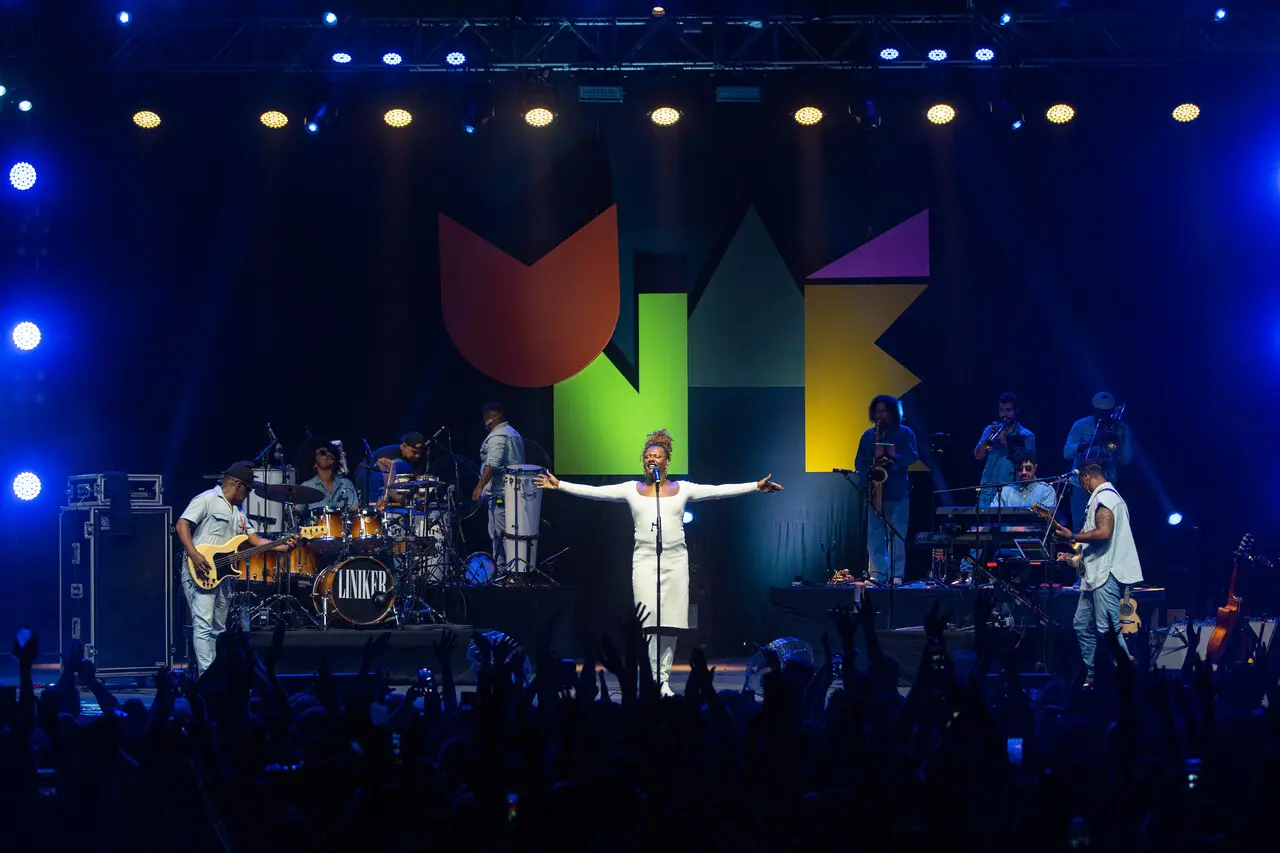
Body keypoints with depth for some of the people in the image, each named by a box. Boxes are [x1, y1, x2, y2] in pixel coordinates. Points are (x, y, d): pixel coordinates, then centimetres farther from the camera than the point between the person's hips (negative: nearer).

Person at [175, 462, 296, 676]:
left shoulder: (237, 511, 21)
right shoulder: (207, 500, -6)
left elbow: (256, 540, 17)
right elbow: (182, 524, -15)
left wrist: (284, 545, 2)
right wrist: (195, 555, -26)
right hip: (200, 573, -10)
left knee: (218, 629, 11)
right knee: (203, 626, -15)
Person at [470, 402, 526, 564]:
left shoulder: (497, 437, -13)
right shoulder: (514, 434, 19)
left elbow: (492, 464, -24)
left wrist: (480, 486, -23)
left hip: (499, 492, -10)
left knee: (499, 533, -9)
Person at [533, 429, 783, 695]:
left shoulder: (682, 489, 9)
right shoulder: (632, 490, 8)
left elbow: (719, 491, 4)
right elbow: (594, 492, 3)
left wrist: (756, 486, -4)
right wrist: (559, 485, -4)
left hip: (675, 560, 1)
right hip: (644, 560, -1)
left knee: (670, 623, 0)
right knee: (650, 622, -9)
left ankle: (664, 680, 7)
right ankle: (655, 681, -8)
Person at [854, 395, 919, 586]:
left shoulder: (905, 433, 6)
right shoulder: (868, 436, 16)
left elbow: (912, 455, -7)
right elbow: (859, 461, 10)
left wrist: (892, 460, -23)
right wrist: (865, 482, -7)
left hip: (897, 493, -3)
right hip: (874, 492, 3)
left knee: (896, 536, -3)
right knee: (874, 534, -1)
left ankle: (896, 575, -2)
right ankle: (877, 574, -1)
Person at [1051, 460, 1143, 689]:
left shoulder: (1104, 496, -9)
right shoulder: (1105, 497, 23)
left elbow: (1104, 533, -22)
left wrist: (1072, 536, -13)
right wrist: (1075, 558, 30)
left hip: (1106, 575, -11)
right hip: (1096, 575, 11)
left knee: (1107, 628, -13)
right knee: (1082, 625, 11)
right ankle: (1092, 675, 13)